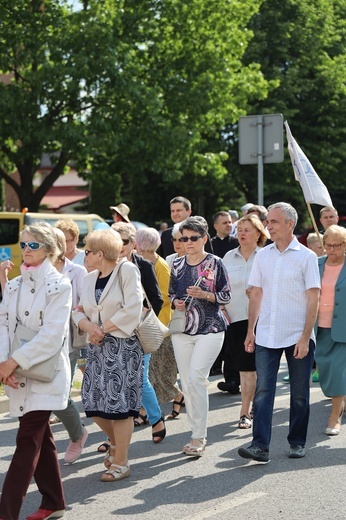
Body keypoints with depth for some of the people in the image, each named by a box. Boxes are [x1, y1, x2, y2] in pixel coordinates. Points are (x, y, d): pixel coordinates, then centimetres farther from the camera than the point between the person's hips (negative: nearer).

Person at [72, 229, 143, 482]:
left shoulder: (127, 270, -7)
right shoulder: (89, 278, 13)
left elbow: (132, 310, -15)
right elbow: (80, 311, 12)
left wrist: (104, 329, -12)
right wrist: (88, 326, -10)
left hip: (123, 345, -7)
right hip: (97, 347, 7)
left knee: (119, 403, -5)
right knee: (94, 403, 6)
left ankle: (121, 463, 5)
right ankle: (116, 442, 33)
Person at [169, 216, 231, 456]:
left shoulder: (215, 263, -2)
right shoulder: (177, 265, 10)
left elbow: (226, 296, -1)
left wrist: (204, 295, -17)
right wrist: (176, 302, -3)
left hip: (210, 330, -5)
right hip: (182, 330, 5)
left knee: (196, 378, -17)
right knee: (187, 383, 6)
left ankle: (199, 437, -9)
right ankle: (198, 434, 17)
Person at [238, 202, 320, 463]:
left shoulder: (306, 257, -5)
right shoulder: (263, 255, 7)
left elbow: (313, 299, -7)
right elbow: (256, 294, 12)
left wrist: (305, 337, -12)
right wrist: (251, 330, 6)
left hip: (298, 337, -3)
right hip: (266, 336, 3)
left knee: (300, 393, 7)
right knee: (263, 390, -4)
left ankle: (297, 442, 20)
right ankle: (260, 445, -6)